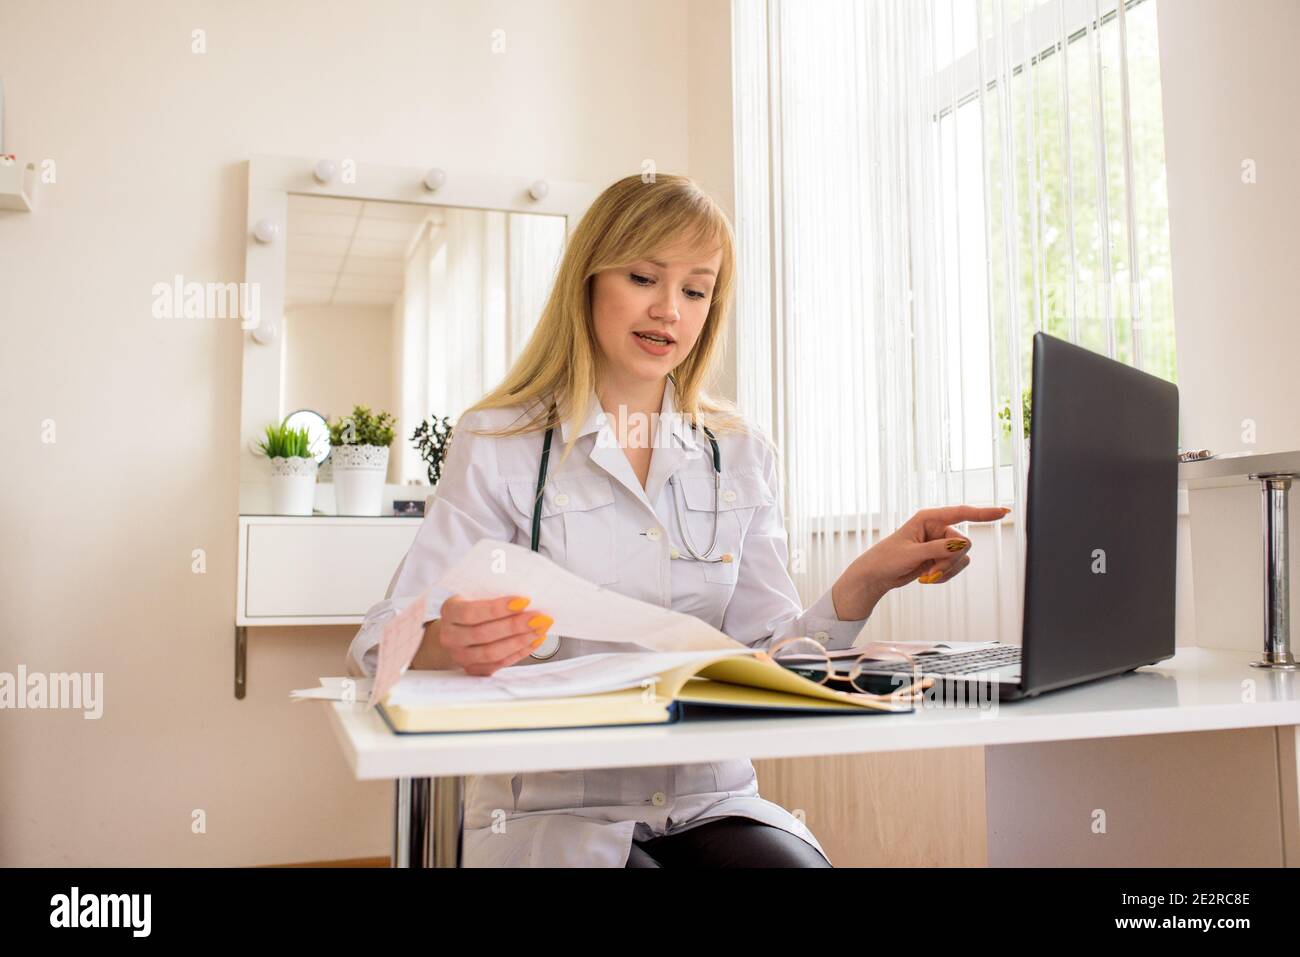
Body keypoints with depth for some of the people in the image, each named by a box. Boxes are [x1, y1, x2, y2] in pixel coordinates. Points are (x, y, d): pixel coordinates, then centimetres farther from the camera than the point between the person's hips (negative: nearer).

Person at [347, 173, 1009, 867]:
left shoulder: (741, 454, 9)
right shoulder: (497, 444, -1)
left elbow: (766, 656, 5)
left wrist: (866, 581, -12)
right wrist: (450, 643, -31)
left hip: (709, 804, 3)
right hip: (550, 811, -2)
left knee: (799, 862, -26)